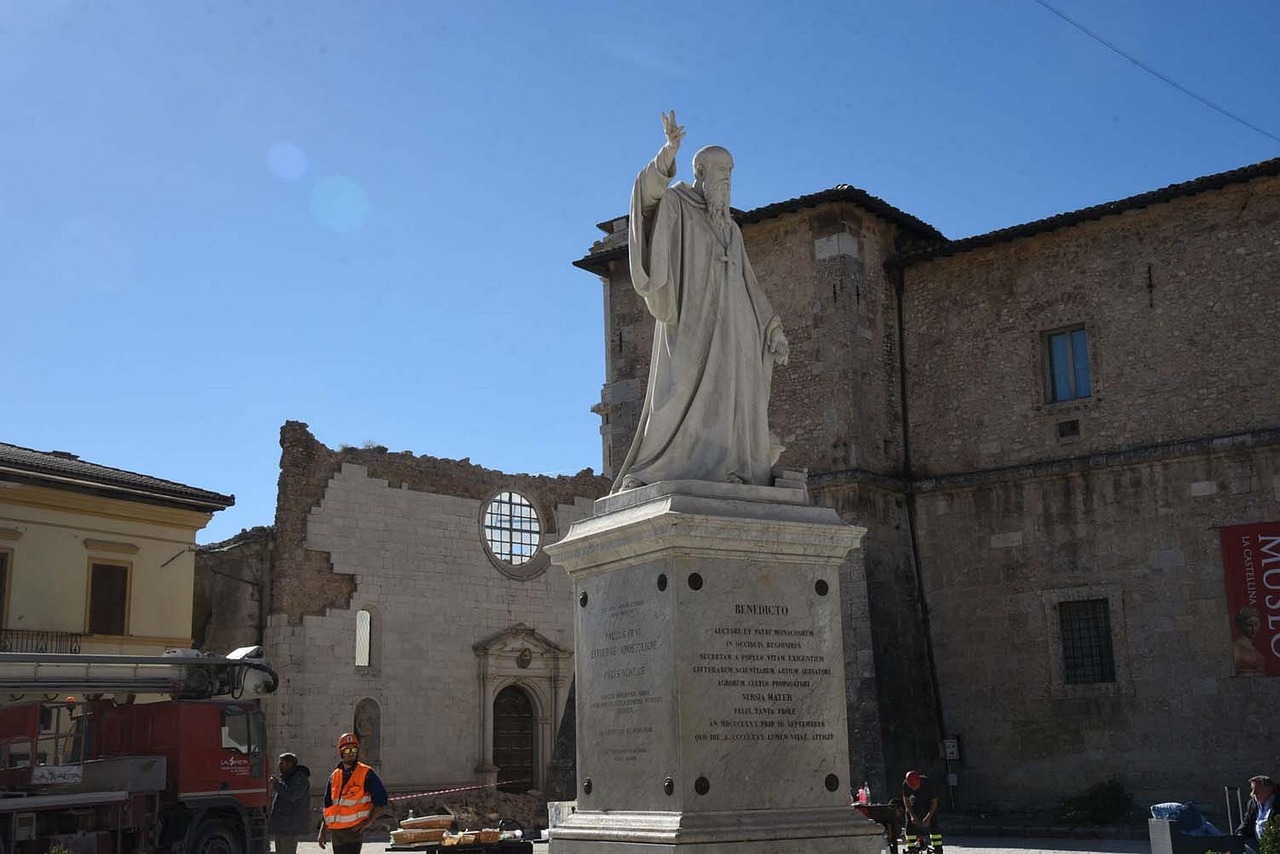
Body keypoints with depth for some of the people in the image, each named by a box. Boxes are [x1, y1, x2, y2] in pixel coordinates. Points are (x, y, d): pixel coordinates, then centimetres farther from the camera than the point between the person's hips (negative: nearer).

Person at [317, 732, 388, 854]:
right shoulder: (334, 776, 12)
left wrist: (369, 821, -14)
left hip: (355, 829, -6)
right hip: (335, 830, 6)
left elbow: (381, 800, -4)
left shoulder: (366, 774, -3)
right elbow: (328, 806, 18)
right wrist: (322, 832, 13)